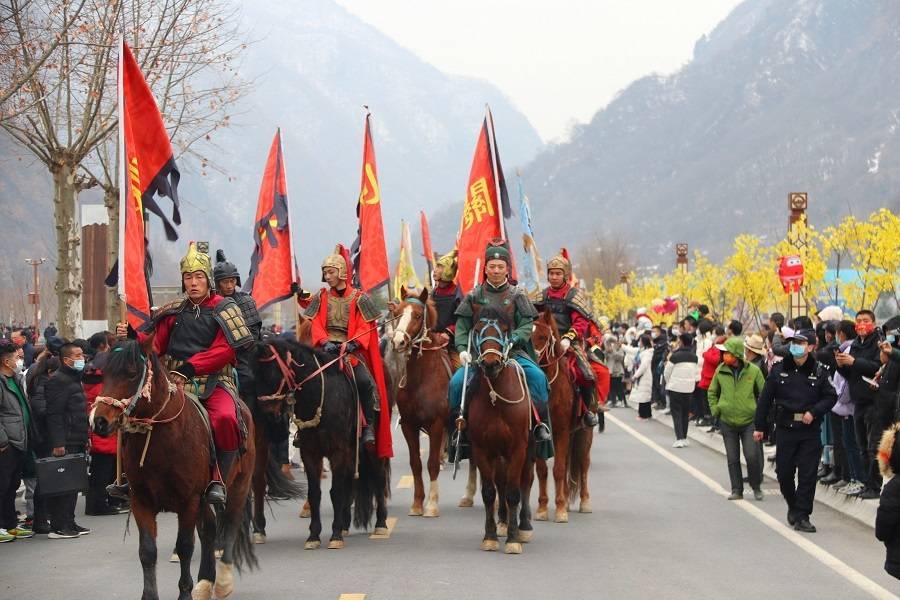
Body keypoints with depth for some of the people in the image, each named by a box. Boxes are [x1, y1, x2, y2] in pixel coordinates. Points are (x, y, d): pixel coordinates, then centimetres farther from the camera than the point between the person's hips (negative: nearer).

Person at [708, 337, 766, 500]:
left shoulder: (753, 371, -7)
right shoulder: (721, 370, 1)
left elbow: (764, 393, 3)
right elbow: (712, 392, 16)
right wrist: (715, 410, 6)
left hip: (749, 421, -3)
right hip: (727, 421, 3)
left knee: (752, 456, -8)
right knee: (732, 459, 6)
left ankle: (756, 487, 13)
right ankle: (736, 490, 15)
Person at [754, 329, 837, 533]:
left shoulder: (818, 373, 0)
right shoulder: (779, 371, 0)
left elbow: (830, 397, 5)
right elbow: (765, 399, 4)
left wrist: (814, 412, -11)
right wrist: (759, 426, 4)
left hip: (810, 431, -1)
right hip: (786, 429, 1)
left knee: (808, 474, -2)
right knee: (784, 472, 6)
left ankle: (801, 516, 5)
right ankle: (793, 506, 31)